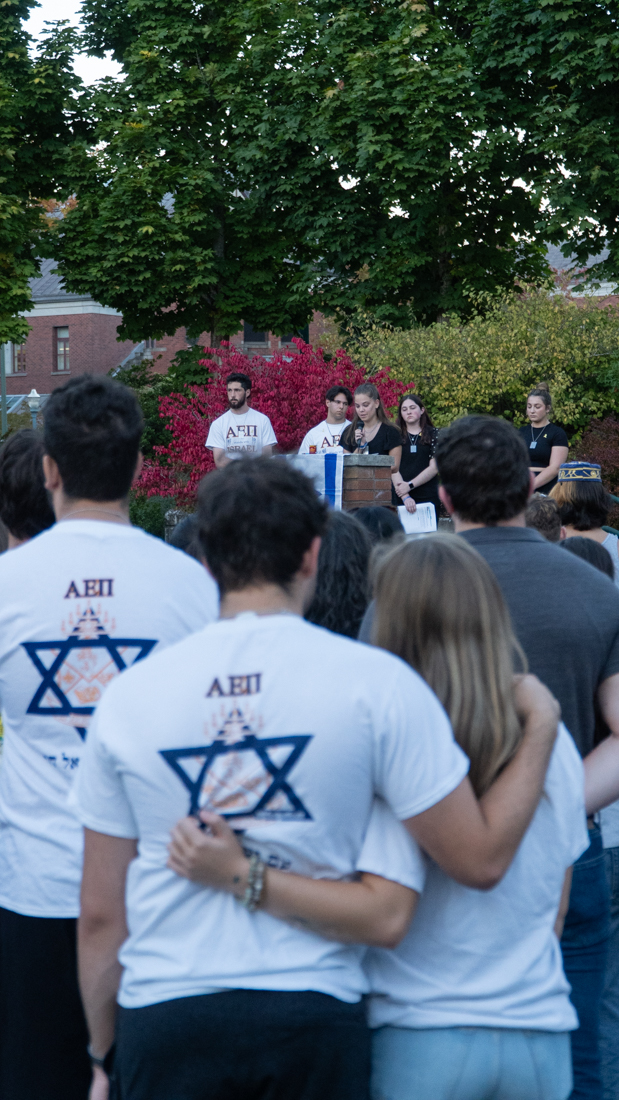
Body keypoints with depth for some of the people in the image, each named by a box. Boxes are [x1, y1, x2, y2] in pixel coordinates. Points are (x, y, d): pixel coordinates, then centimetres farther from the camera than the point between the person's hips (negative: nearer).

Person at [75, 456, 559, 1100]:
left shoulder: (128, 694, 1)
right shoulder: (376, 682, -6)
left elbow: (99, 915, 5)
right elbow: (481, 860, -4)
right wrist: (542, 726, 9)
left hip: (164, 1015, 1)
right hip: (315, 1016, -1)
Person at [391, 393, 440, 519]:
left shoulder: (433, 434, 8)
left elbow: (434, 468, 0)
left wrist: (410, 485, -10)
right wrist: (405, 497, -14)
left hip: (428, 498, 0)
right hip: (400, 498, 0)